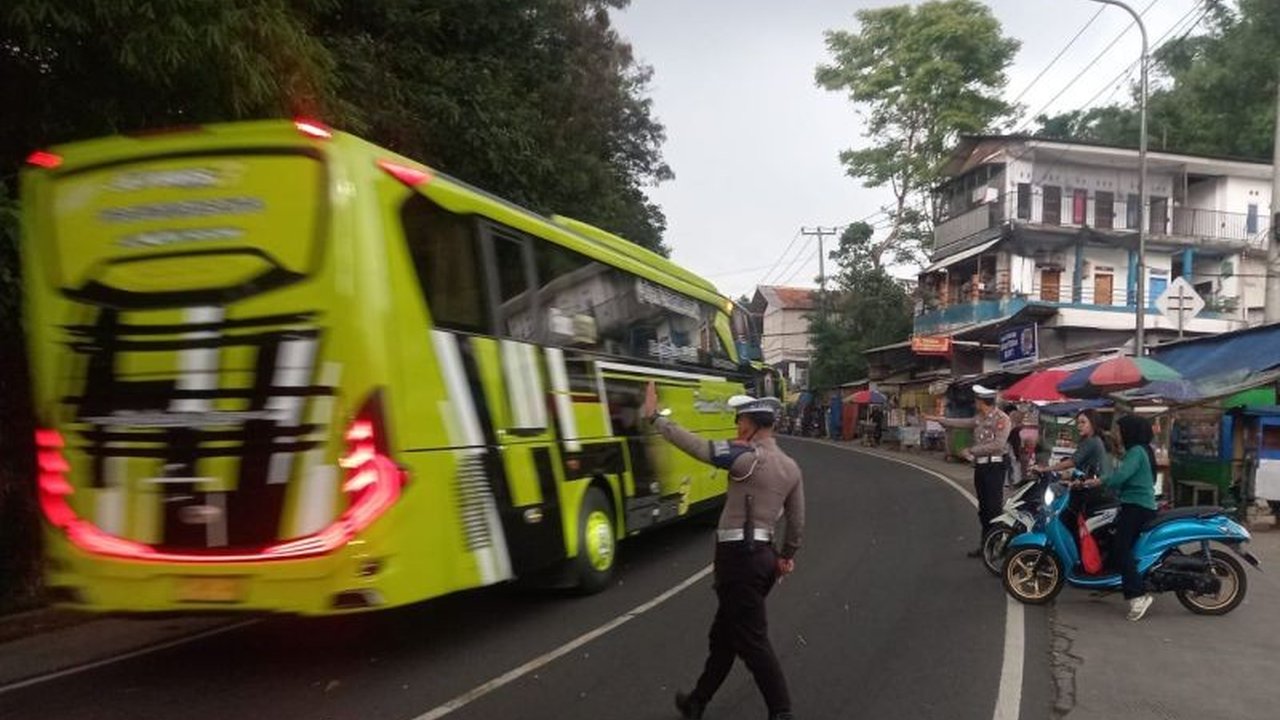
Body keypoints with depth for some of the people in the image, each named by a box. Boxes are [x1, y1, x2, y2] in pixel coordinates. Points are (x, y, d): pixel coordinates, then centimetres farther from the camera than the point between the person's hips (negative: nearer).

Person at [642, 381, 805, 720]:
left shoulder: (748, 457, -15)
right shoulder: (791, 467, 9)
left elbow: (694, 445, -18)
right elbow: (797, 522, 14)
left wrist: (654, 416, -9)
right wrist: (787, 556, 28)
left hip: (739, 555, -9)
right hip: (764, 555, 9)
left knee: (752, 641, 0)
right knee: (723, 634, 19)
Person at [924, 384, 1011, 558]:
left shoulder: (1002, 419, -12)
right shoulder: (980, 419, 13)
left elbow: (998, 444, -20)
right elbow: (962, 422, 27)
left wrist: (972, 450, -16)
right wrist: (938, 419, 30)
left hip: (994, 467, -9)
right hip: (980, 466, 9)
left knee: (994, 508, -9)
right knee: (983, 508, 12)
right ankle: (985, 546, 18)